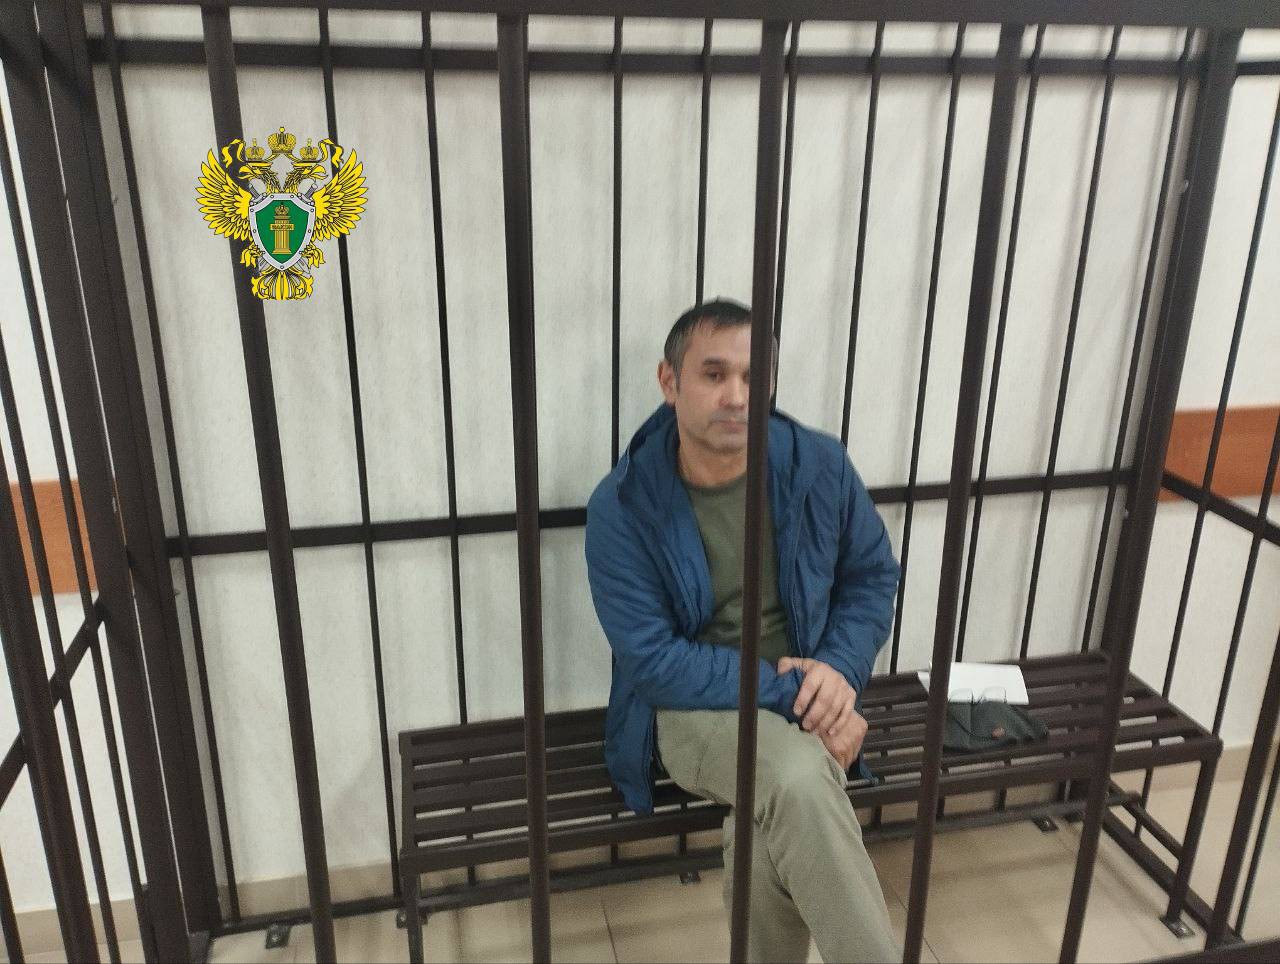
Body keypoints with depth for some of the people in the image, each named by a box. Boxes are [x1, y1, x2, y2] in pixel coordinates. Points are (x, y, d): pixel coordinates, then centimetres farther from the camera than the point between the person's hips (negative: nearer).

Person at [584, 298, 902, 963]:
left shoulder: (820, 465, -6)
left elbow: (873, 574, 7)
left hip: (803, 699, 3)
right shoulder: (621, 506, -15)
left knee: (769, 837, -28)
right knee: (797, 781, -33)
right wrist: (784, 689, -21)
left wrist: (840, 668, -11)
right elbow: (652, 661, -15)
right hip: (692, 708, -2)